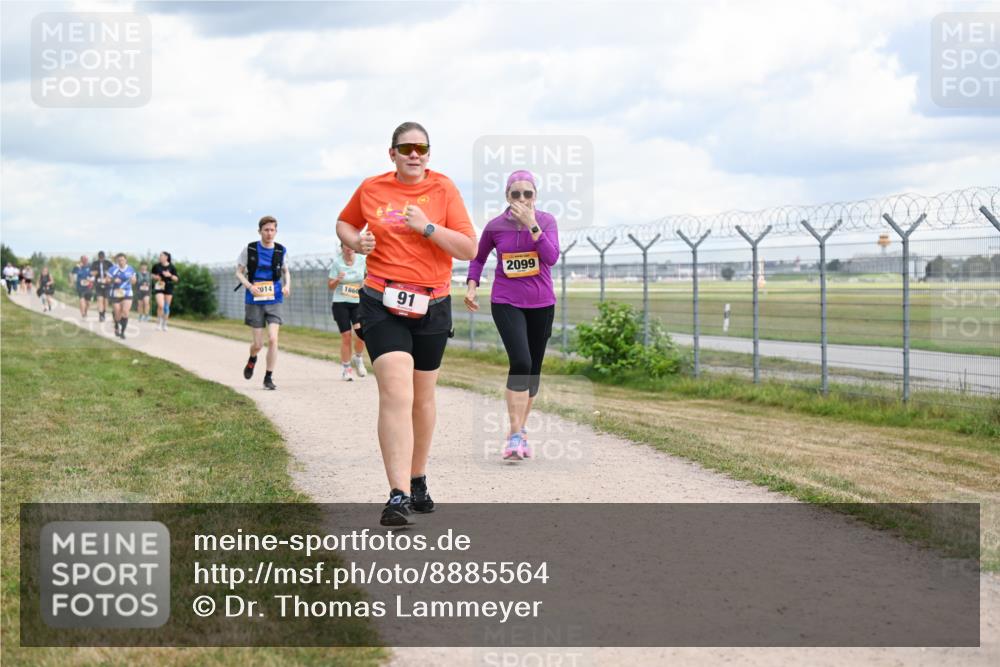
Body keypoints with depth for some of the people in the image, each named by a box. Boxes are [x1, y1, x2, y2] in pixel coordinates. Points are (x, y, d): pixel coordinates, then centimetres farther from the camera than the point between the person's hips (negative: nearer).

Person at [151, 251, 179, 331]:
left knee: (166, 307, 7)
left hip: (169, 288, 1)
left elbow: (176, 279, -1)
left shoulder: (172, 267, -3)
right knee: (161, 305, -17)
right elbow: (152, 274, 15)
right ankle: (158, 322, 2)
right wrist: (155, 277, -6)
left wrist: (170, 275, -18)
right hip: (159, 287, -1)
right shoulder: (157, 266, -1)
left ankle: (164, 324, 21)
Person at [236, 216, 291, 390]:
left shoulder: (281, 251, 2)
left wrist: (287, 285, -4)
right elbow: (239, 272, 3)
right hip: (254, 301, -1)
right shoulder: (249, 249, -4)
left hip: (274, 300, 1)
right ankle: (252, 359, 37)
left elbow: (286, 271, 17)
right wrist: (250, 286, -16)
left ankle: (269, 377, -1)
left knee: (273, 339, -13)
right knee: (258, 344, 1)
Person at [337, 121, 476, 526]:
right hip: (382, 305, -2)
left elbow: (469, 250, -4)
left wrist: (427, 227, -17)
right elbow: (344, 223, 23)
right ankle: (399, 496, -24)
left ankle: (418, 481, 34)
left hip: (431, 307, 2)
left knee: (422, 397, 14)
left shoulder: (443, 189, 1)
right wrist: (355, 241, 1)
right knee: (396, 393, -18)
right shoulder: (370, 189, 4)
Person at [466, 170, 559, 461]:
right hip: (506, 303, -2)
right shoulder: (495, 226, -4)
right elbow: (478, 258, 13)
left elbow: (551, 257, -19)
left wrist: (531, 225, -24)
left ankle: (521, 429, 27)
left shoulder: (546, 221, -4)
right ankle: (515, 435, -16)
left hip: (541, 304, 2)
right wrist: (471, 287, 1)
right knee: (521, 362, -20)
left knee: (533, 368, 10)